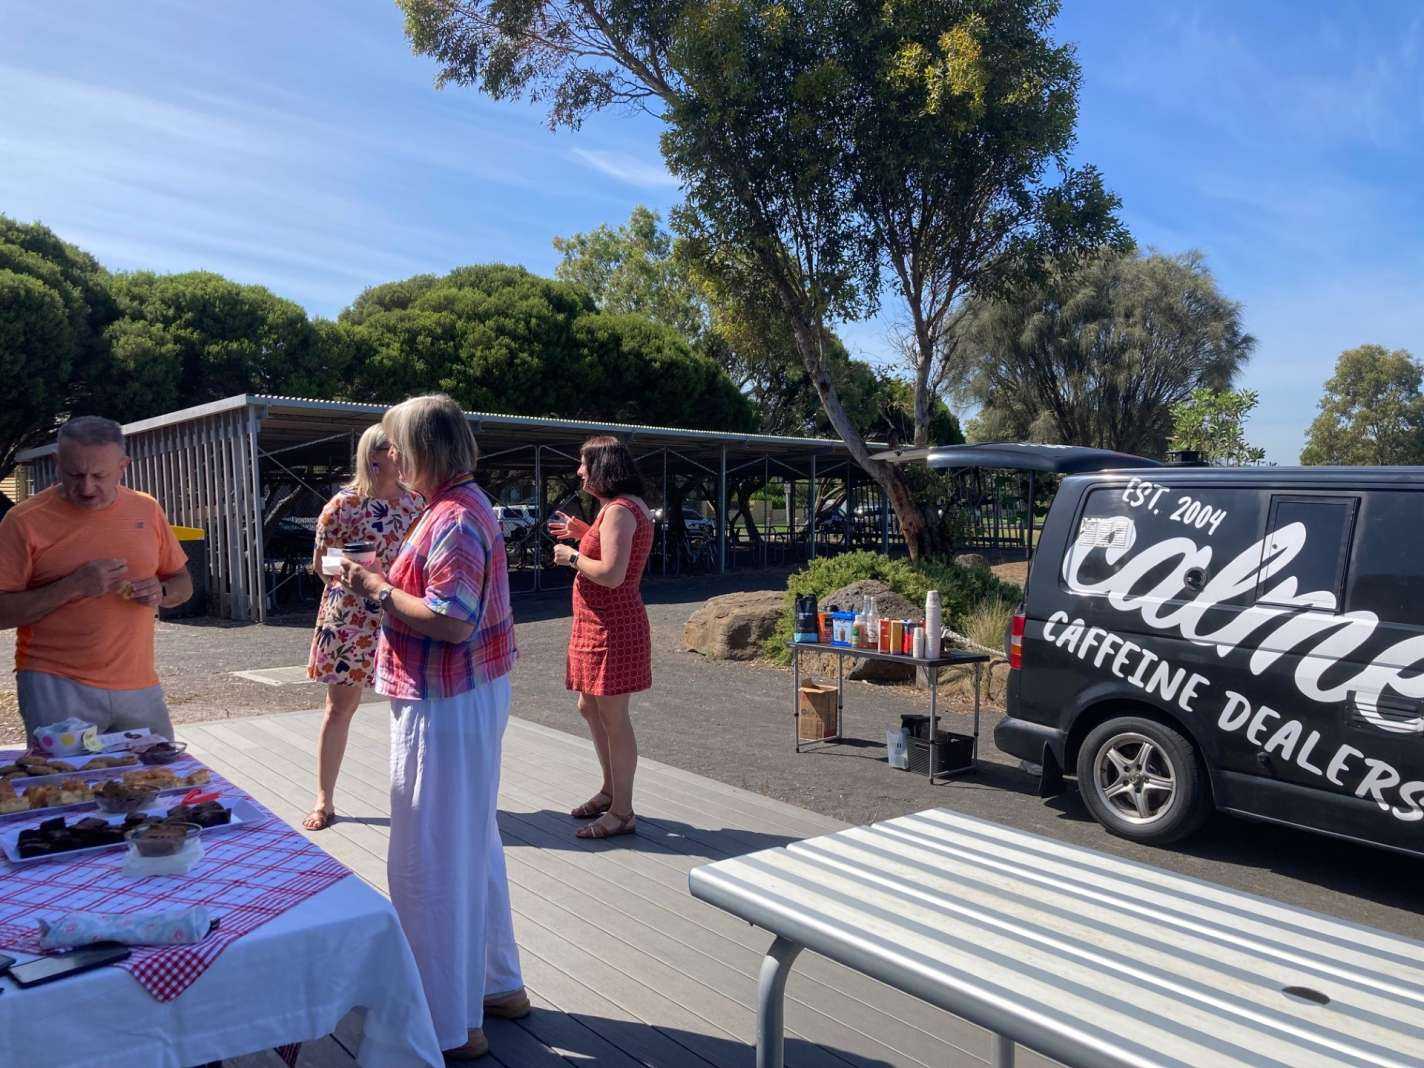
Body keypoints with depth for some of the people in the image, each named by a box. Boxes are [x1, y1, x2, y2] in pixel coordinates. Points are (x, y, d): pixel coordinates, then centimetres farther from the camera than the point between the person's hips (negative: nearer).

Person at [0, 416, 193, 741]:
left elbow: (183, 583, 15)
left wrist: (160, 592, -7)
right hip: (55, 687, -3)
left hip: (139, 686, 4)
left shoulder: (146, 509, 6)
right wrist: (73, 586, -19)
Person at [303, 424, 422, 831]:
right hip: (351, 618, -4)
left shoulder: (414, 502, 5)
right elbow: (322, 564, -4)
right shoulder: (344, 504, -9)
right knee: (340, 706, 5)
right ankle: (324, 800, 17)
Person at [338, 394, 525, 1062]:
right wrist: (385, 579, 8)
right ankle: (496, 984, 36)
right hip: (471, 695, 11)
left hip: (445, 707, -11)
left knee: (429, 863, 0)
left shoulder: (453, 518, -20)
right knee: (473, 847, 21)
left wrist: (377, 590, -15)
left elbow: (453, 623, -27)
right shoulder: (465, 504, 13)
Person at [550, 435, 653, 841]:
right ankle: (611, 789, 35)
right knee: (589, 707, 21)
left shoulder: (618, 511, -19)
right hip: (599, 626, 11)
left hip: (612, 628, -11)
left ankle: (622, 812, 10)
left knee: (612, 717, -2)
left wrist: (573, 556, -13)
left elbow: (611, 574, -27)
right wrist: (582, 532, 18)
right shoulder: (627, 506, 14)